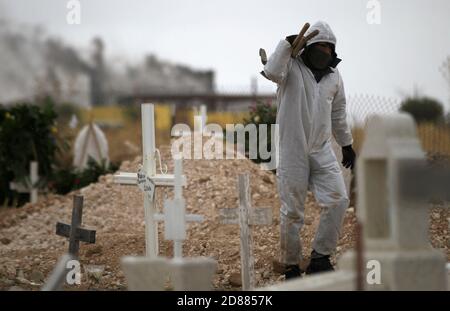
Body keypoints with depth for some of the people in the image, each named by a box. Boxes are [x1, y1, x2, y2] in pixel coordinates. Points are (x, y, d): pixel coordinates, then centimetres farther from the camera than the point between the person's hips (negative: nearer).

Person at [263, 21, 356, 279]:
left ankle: (320, 258, 2)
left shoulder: (334, 77, 10)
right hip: (293, 152, -4)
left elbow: (338, 115, 21)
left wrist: (347, 145, 25)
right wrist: (288, 43, -31)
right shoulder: (292, 66, -5)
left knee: (338, 200, -10)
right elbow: (272, 73, -29)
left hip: (323, 151, 5)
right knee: (292, 211, 1)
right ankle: (291, 266, 15)